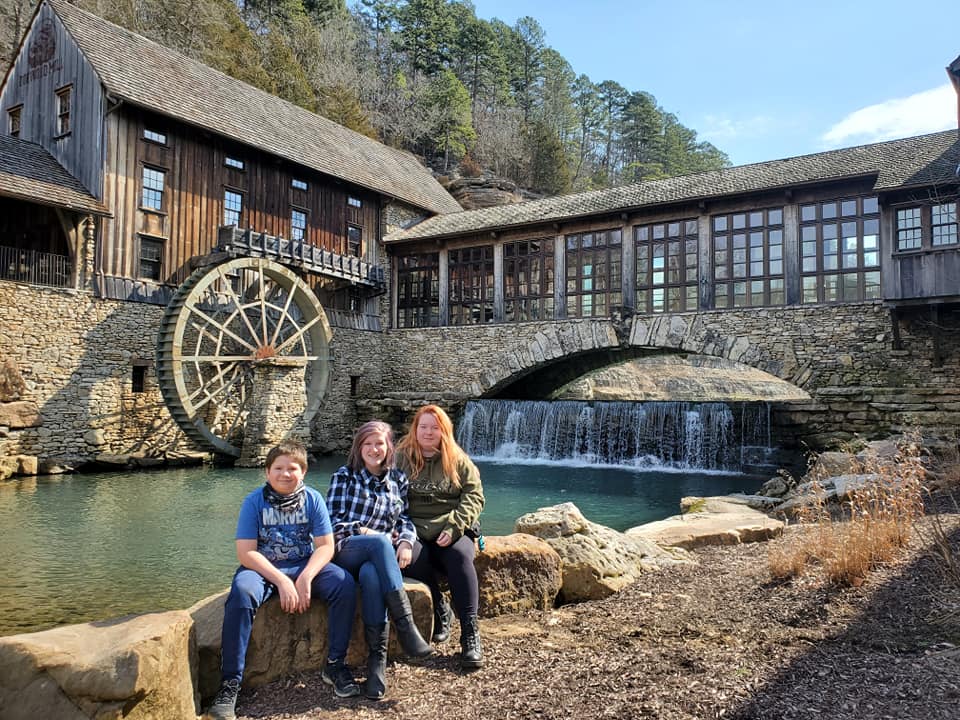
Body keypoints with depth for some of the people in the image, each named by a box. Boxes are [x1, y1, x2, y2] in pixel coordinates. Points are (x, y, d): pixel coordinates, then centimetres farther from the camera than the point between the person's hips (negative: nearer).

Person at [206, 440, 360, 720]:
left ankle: (335, 665, -8)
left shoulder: (313, 499, -4)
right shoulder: (254, 501, -8)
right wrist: (281, 581, -24)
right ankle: (230, 684, -25)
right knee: (241, 592, -33)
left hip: (305, 566, 2)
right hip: (263, 568, -2)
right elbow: (246, 553, -14)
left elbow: (325, 546, -6)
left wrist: (305, 578, -23)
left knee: (345, 583, -23)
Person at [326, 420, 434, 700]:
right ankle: (405, 625, -38)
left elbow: (406, 520, 11)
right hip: (346, 552, -2)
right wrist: (364, 531, -14)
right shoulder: (344, 476, 7)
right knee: (380, 542, -37)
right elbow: (333, 521, 0)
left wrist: (405, 541, -10)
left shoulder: (398, 479, 14)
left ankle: (377, 658, -35)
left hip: (381, 556, 2)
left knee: (371, 574, -37)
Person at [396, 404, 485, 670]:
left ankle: (470, 633, -27)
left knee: (460, 556, -32)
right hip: (415, 532, 0)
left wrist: (454, 528, -12)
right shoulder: (401, 459, 9)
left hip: (451, 531, 0)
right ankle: (440, 612, -9)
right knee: (412, 558, -33)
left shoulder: (458, 461, 9)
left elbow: (474, 496, 3)